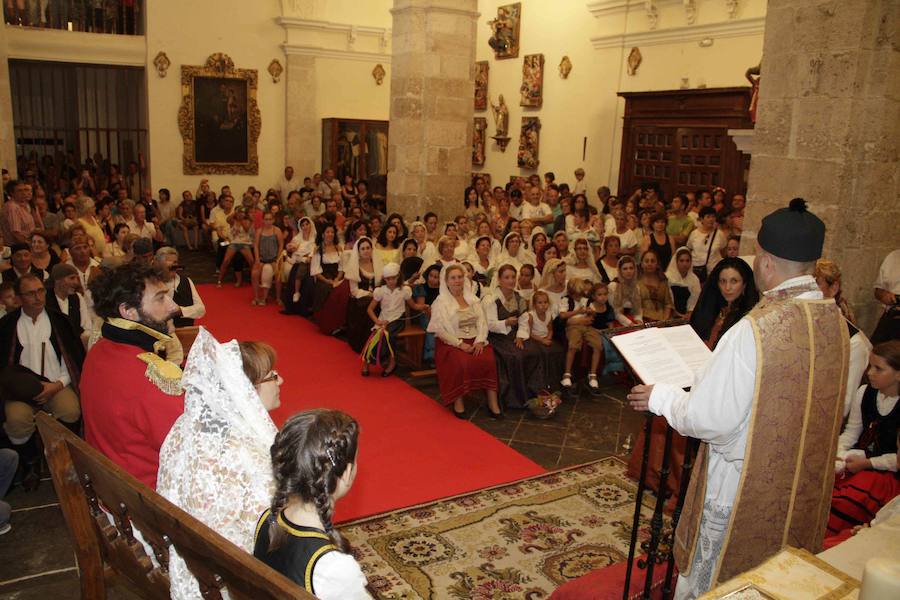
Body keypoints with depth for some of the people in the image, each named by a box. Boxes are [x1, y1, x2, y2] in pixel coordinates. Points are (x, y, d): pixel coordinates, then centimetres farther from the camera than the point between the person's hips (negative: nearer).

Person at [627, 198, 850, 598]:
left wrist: (660, 397, -6)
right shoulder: (836, 321, -5)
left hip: (744, 485, -7)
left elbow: (710, 418, -24)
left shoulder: (755, 330, -28)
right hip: (807, 486, 7)